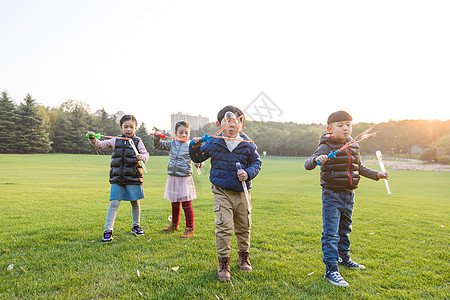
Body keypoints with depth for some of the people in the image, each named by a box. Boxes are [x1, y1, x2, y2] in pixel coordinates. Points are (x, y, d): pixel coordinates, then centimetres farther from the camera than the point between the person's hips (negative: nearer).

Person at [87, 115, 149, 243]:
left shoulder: (137, 141, 6)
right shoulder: (115, 141, 10)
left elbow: (145, 153, -4)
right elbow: (100, 145, 8)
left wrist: (142, 157, -27)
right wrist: (92, 138, -12)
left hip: (133, 177, 0)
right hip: (117, 177, 1)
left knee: (135, 202, 11)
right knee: (114, 203, -4)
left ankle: (136, 226, 30)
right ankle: (108, 230, 2)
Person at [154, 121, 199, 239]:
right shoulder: (172, 144, 6)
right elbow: (158, 145, 11)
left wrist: (199, 163, -32)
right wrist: (157, 137, -8)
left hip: (185, 178, -5)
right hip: (172, 177, 5)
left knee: (186, 204, -3)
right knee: (175, 203, 19)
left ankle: (190, 229, 6)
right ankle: (174, 224, 37)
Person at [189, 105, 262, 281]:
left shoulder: (248, 145, -1)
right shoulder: (212, 143, -1)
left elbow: (256, 162, 8)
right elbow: (198, 158, 11)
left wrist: (248, 173, -11)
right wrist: (195, 147, -9)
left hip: (242, 193, 2)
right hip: (222, 192, -2)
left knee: (243, 226, 14)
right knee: (223, 227, -7)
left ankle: (244, 257, 35)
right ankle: (223, 262, 8)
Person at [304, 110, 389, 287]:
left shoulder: (354, 147, 9)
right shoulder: (327, 147, -13)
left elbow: (360, 168, 24)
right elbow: (307, 165, -22)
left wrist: (377, 175, 17)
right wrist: (317, 159, -41)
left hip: (349, 195, 7)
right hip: (331, 195, -7)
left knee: (345, 230, 22)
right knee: (331, 233, -7)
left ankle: (344, 258, 40)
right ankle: (331, 270, -2)